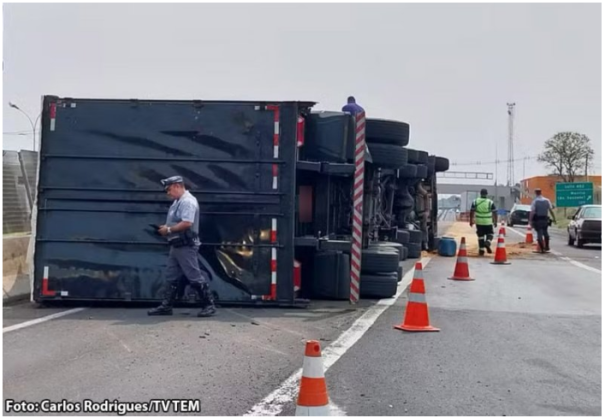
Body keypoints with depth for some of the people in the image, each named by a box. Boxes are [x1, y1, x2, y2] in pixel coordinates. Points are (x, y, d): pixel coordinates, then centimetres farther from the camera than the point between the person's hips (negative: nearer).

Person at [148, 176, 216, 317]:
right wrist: (166, 228, 5)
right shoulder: (178, 201, 16)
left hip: (186, 246, -10)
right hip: (176, 245, 10)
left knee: (194, 277, -6)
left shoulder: (188, 201, -16)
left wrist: (168, 229, -18)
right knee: (171, 277, 11)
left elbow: (187, 223, -27)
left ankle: (209, 305, 1)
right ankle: (166, 306, 16)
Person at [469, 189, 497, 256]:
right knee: (490, 234, 13)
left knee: (480, 236, 11)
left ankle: (481, 250, 11)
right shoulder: (490, 202, -5)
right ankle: (487, 243, -16)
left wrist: (471, 220, 12)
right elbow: (495, 213, -2)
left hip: (479, 222, 2)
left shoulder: (475, 201, 1)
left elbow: (472, 212, 3)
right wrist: (495, 222, 8)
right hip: (488, 222, -2)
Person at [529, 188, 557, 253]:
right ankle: (547, 247, 24)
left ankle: (542, 249, -3)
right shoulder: (547, 200, 1)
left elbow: (532, 212, -15)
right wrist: (554, 218, 6)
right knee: (545, 232, 21)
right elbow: (551, 210, 0)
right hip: (545, 219, 4)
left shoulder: (535, 201, -9)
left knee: (539, 233, 0)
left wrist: (530, 221, -13)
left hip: (537, 219, -4)